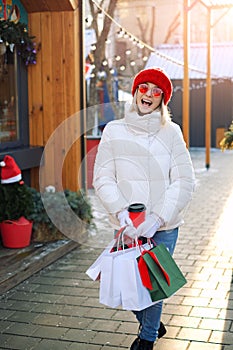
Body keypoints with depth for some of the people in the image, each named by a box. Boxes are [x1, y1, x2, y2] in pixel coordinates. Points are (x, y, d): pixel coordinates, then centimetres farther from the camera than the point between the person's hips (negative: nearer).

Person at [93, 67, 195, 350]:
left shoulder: (171, 133, -2)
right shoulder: (114, 130, 1)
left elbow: (184, 182, -5)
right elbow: (102, 178, -1)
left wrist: (158, 217, -15)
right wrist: (121, 212, -15)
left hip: (164, 226, -1)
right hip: (127, 225, 1)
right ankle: (149, 324, 39)